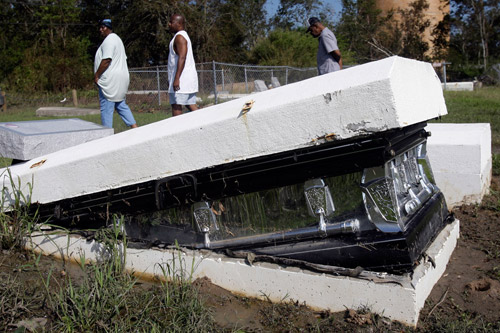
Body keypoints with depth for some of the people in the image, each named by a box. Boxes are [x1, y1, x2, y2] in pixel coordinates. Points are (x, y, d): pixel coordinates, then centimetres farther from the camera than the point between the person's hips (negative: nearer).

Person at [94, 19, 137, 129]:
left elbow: (106, 60, -21)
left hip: (110, 80, -10)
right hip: (121, 77, 11)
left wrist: (96, 75, -14)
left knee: (106, 108, -6)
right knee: (121, 105, 15)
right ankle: (134, 127, 11)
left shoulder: (109, 40, -12)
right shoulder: (117, 38, 21)